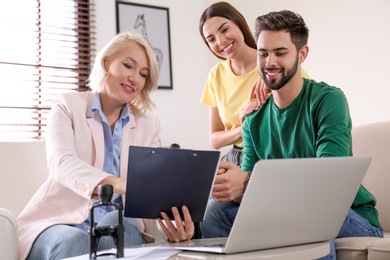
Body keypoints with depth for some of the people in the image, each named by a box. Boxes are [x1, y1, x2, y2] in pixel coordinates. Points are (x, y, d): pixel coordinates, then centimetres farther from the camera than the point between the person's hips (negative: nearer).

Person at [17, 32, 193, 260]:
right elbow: (61, 162, -17)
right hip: (61, 223, -2)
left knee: (116, 223, -33)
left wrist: (173, 220, -28)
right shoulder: (68, 105, 3)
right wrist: (118, 184, -38)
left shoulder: (149, 125, 11)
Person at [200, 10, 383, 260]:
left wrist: (247, 183, -37)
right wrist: (232, 187, -28)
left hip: (353, 218, -4)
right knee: (215, 209, -13)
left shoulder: (328, 99, -12)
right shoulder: (255, 120, 5)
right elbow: (248, 178, -2)